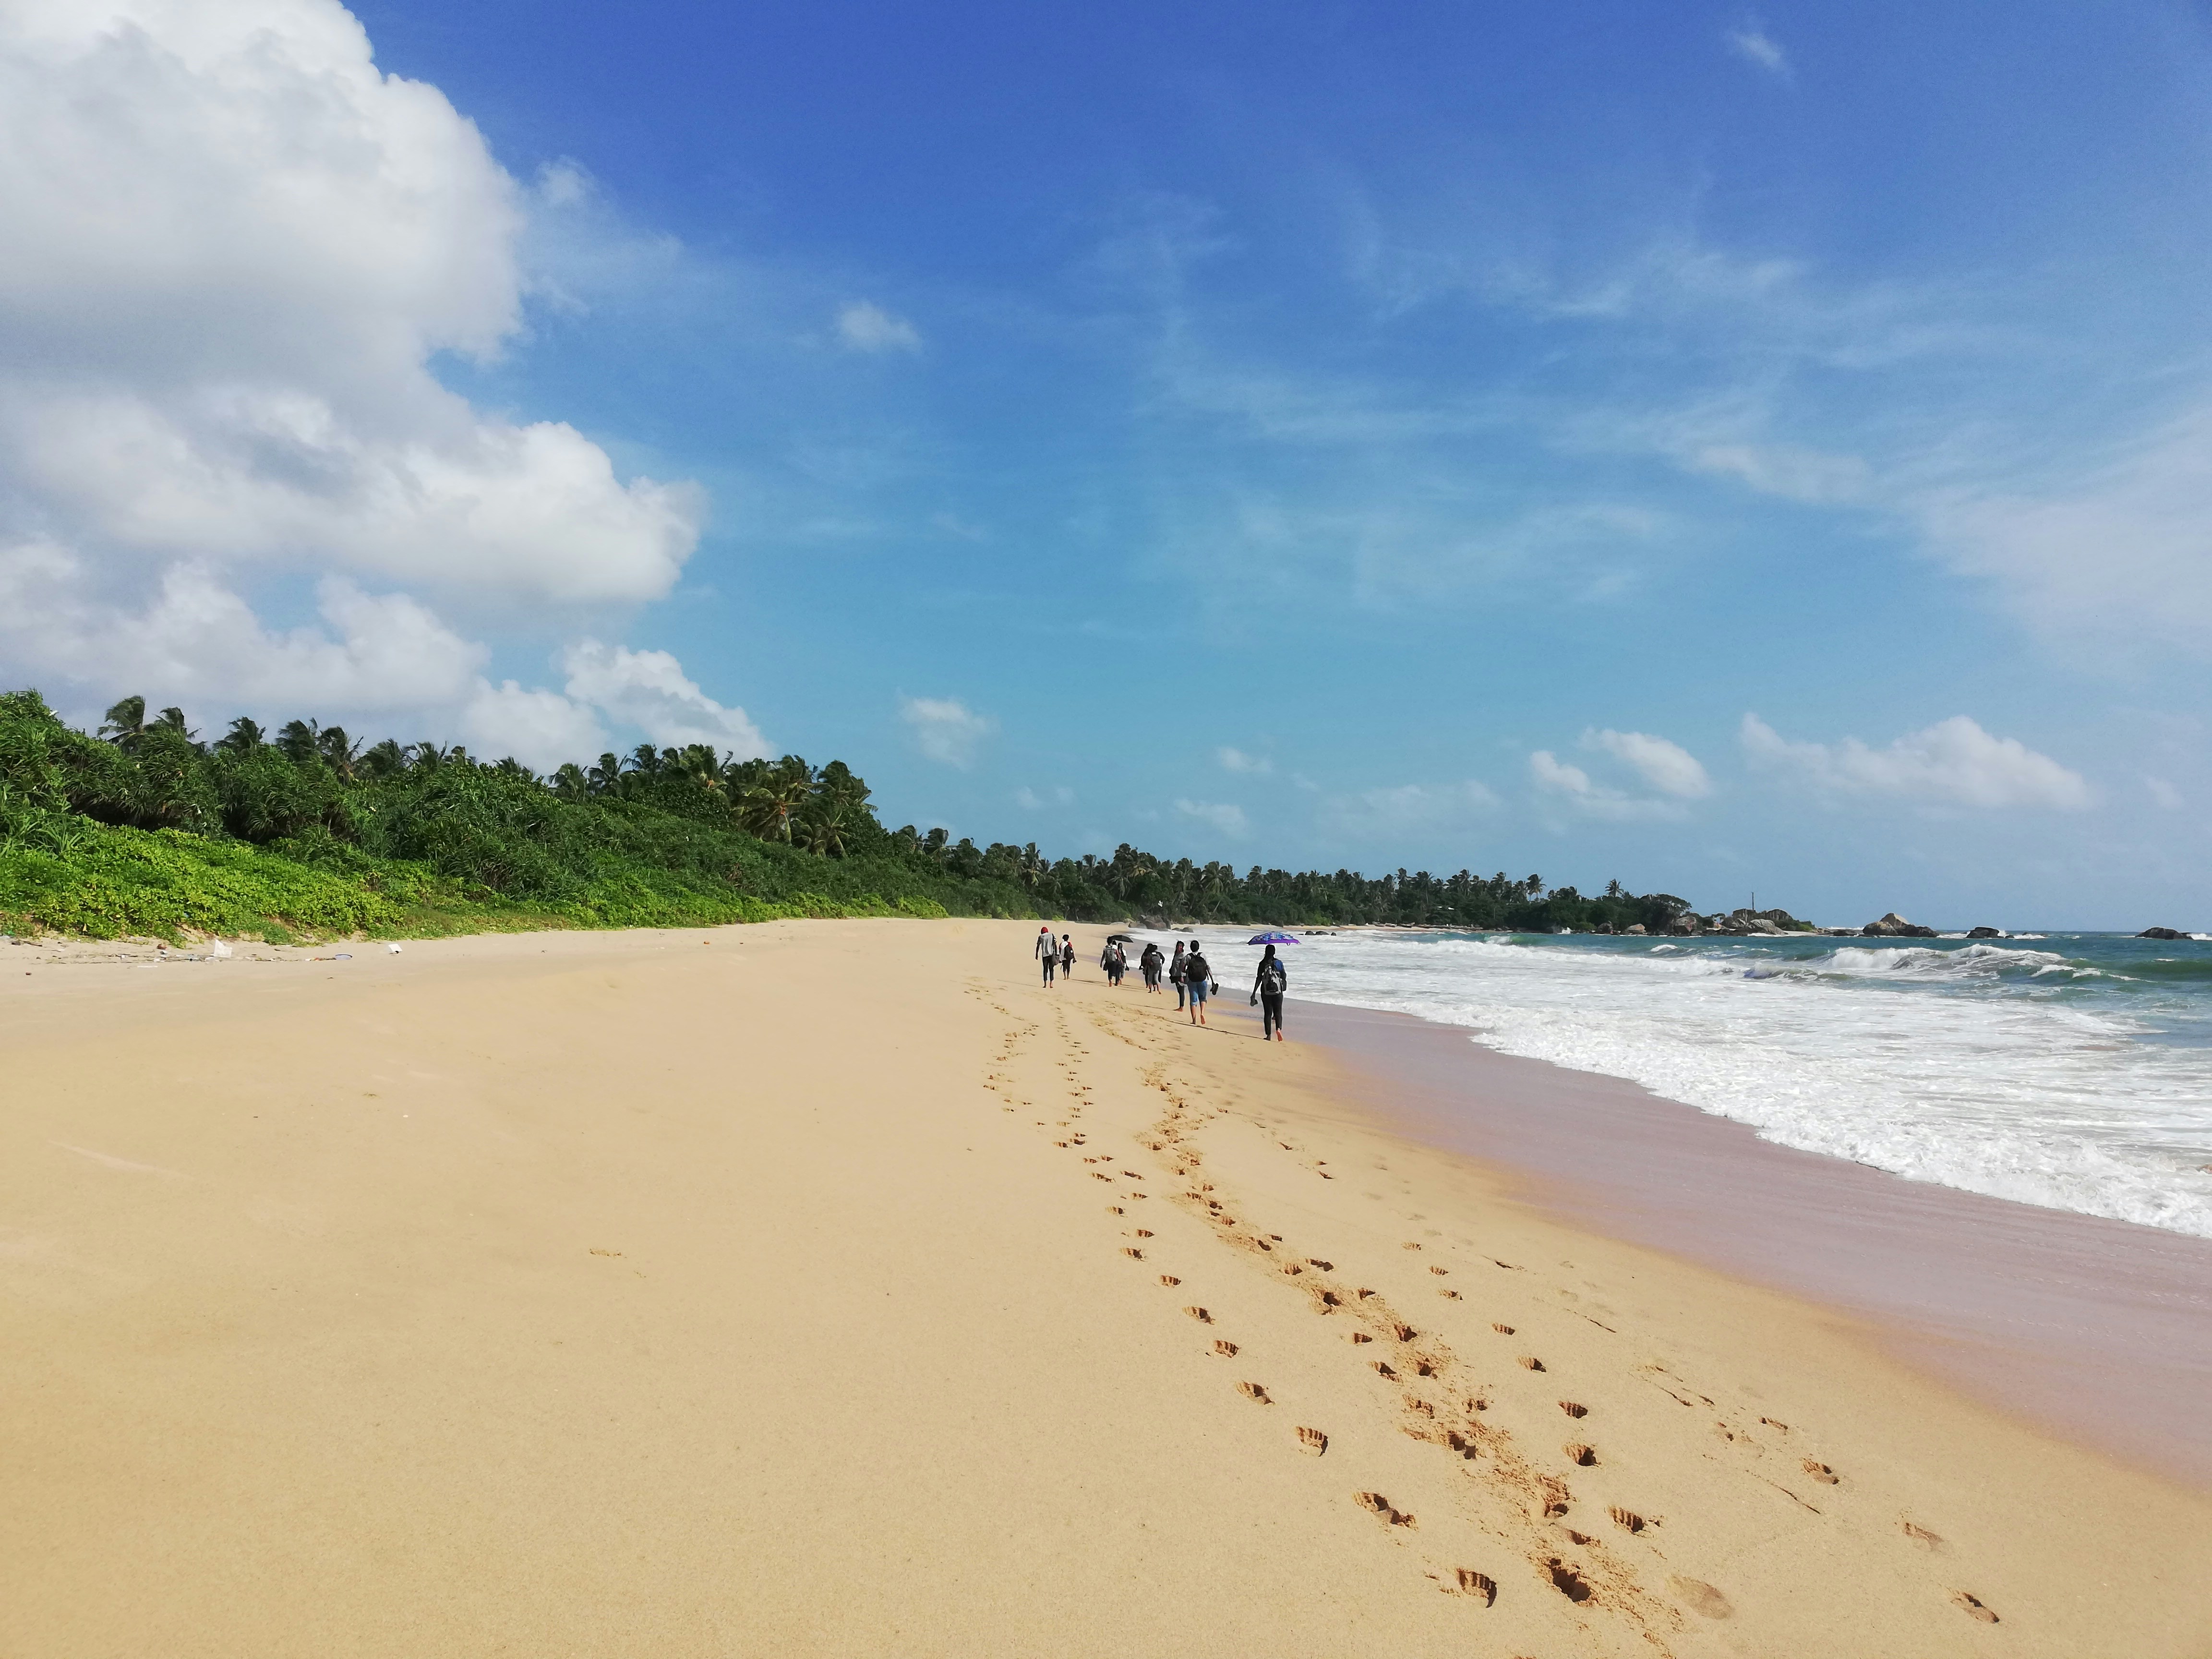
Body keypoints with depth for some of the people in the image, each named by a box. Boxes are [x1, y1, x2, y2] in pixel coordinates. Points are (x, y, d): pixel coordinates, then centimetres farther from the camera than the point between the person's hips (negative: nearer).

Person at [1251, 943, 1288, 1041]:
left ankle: (1268, 1035, 6)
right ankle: (1278, 1029, -21)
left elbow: (1259, 979, -6)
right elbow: (1284, 976, 5)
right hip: (1277, 991, 0)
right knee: (1278, 1012, 6)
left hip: (1266, 992, 0)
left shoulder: (1262, 964, -3)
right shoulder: (1278, 962, -2)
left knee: (1267, 1013, 7)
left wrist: (1254, 993, -4)